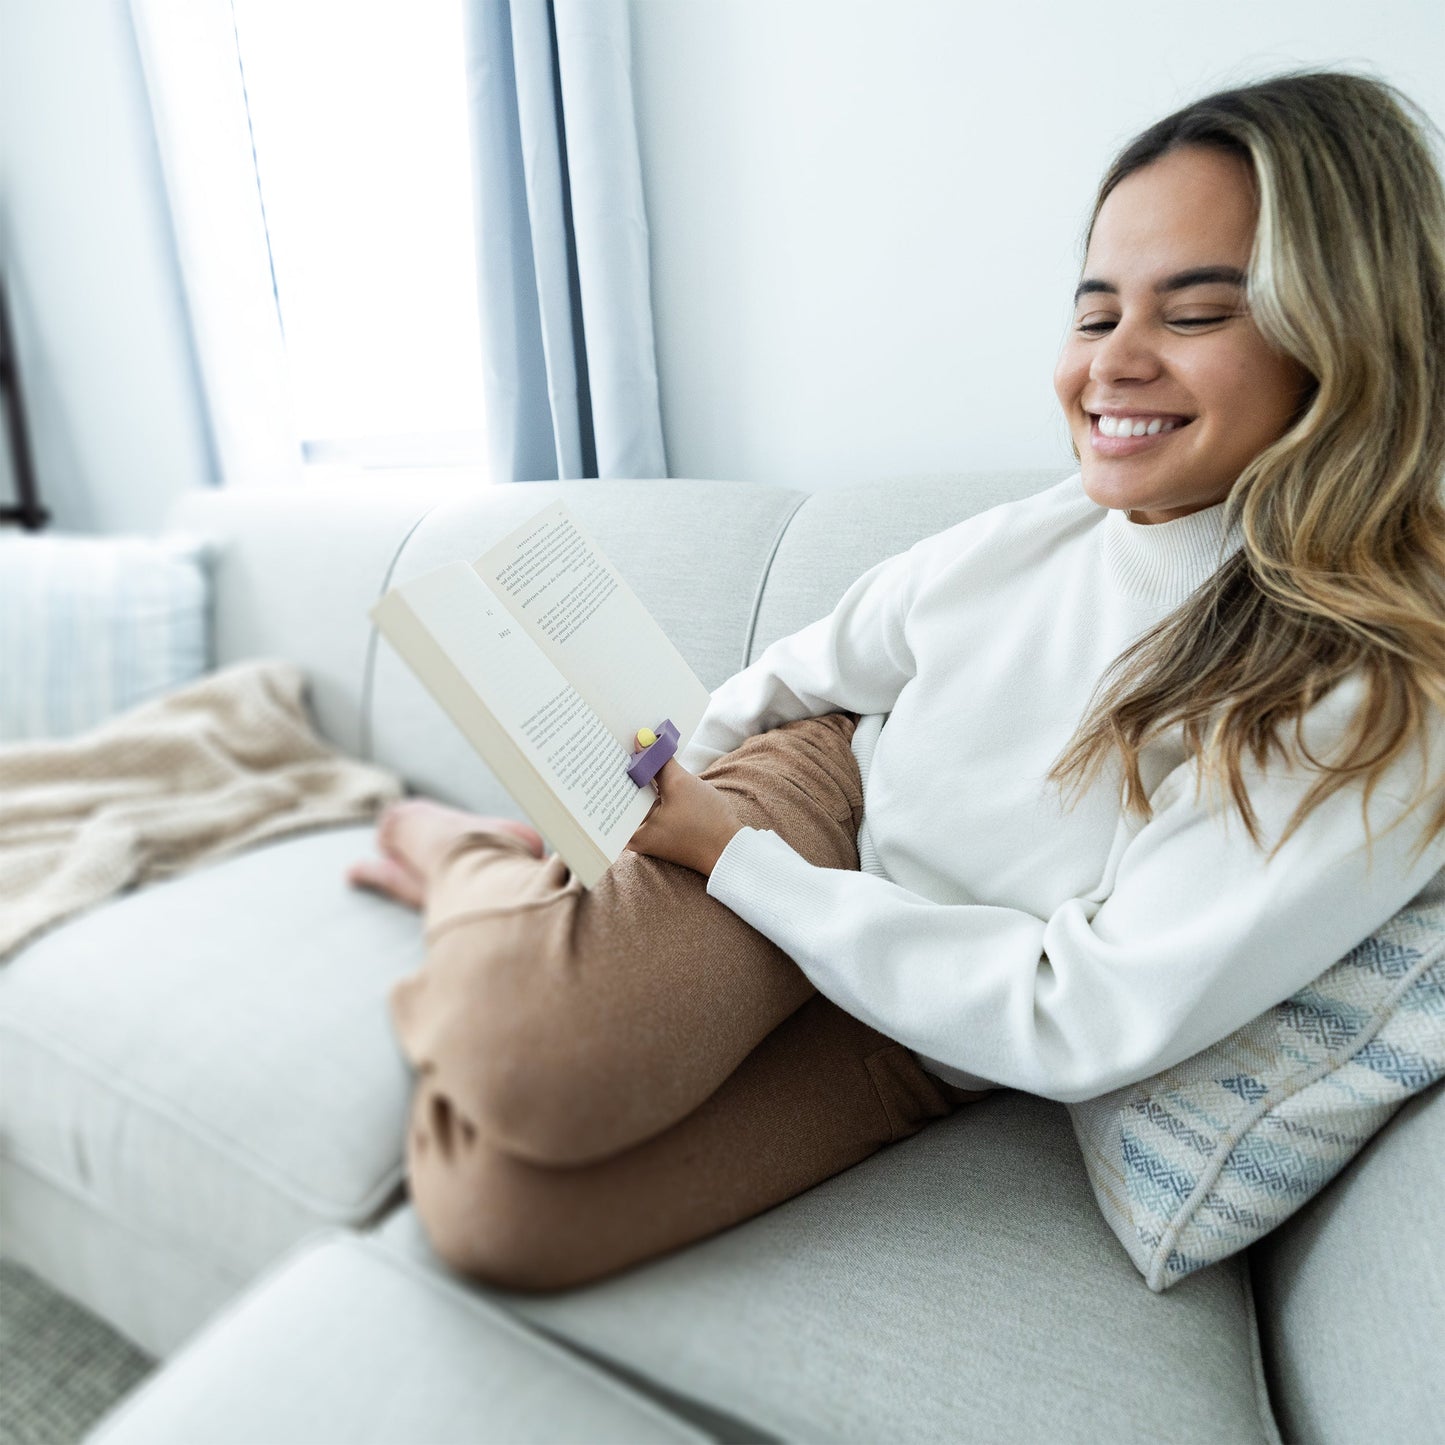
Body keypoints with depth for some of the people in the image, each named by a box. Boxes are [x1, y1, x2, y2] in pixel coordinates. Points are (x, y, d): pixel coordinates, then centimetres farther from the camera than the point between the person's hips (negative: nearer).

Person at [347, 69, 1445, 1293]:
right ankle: (472, 861, 4)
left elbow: (1084, 1022, -22)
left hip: (923, 1039, -1)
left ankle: (485, 871, 7)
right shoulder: (1029, 539, -10)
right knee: (528, 1051, -30)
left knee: (500, 1213, -19)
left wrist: (725, 853, -23)